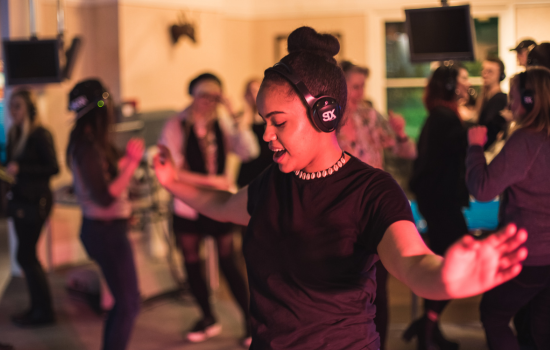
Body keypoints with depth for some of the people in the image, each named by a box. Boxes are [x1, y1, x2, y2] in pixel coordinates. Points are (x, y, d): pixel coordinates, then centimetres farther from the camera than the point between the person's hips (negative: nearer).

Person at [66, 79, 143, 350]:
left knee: (123, 301, 19)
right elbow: (105, 197, -25)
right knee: (128, 304, -2)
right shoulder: (88, 148, -22)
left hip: (107, 228, 10)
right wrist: (132, 161, -22)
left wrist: (128, 158, 14)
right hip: (105, 232, -10)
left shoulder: (91, 142, 7)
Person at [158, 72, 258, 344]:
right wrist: (212, 180, -17)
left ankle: (250, 321, 14)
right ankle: (208, 320, 30)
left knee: (228, 264, 1)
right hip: (188, 207, 0)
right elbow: (173, 172, -15)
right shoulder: (176, 127, -8)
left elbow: (249, 153, -15)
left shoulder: (222, 126, -1)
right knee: (192, 265, 11)